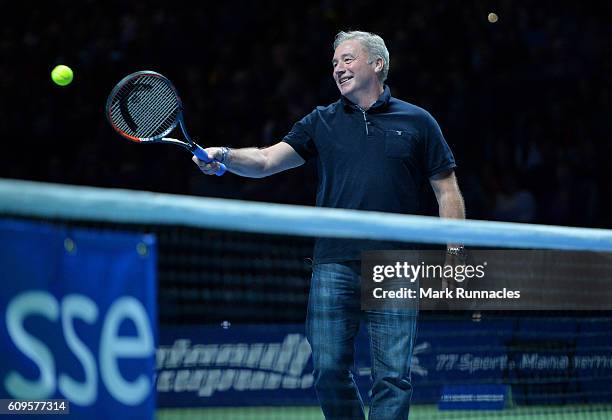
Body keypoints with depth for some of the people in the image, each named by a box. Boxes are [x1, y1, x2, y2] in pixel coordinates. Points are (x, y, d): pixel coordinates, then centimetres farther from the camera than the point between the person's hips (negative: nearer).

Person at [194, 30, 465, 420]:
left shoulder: (417, 122, 8)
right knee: (330, 371, 1)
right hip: (334, 265, 2)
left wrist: (455, 254, -1)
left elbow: (447, 190, 8)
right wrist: (225, 156, -17)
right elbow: (265, 161, 3)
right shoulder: (321, 122, 12)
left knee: (393, 376, -4)